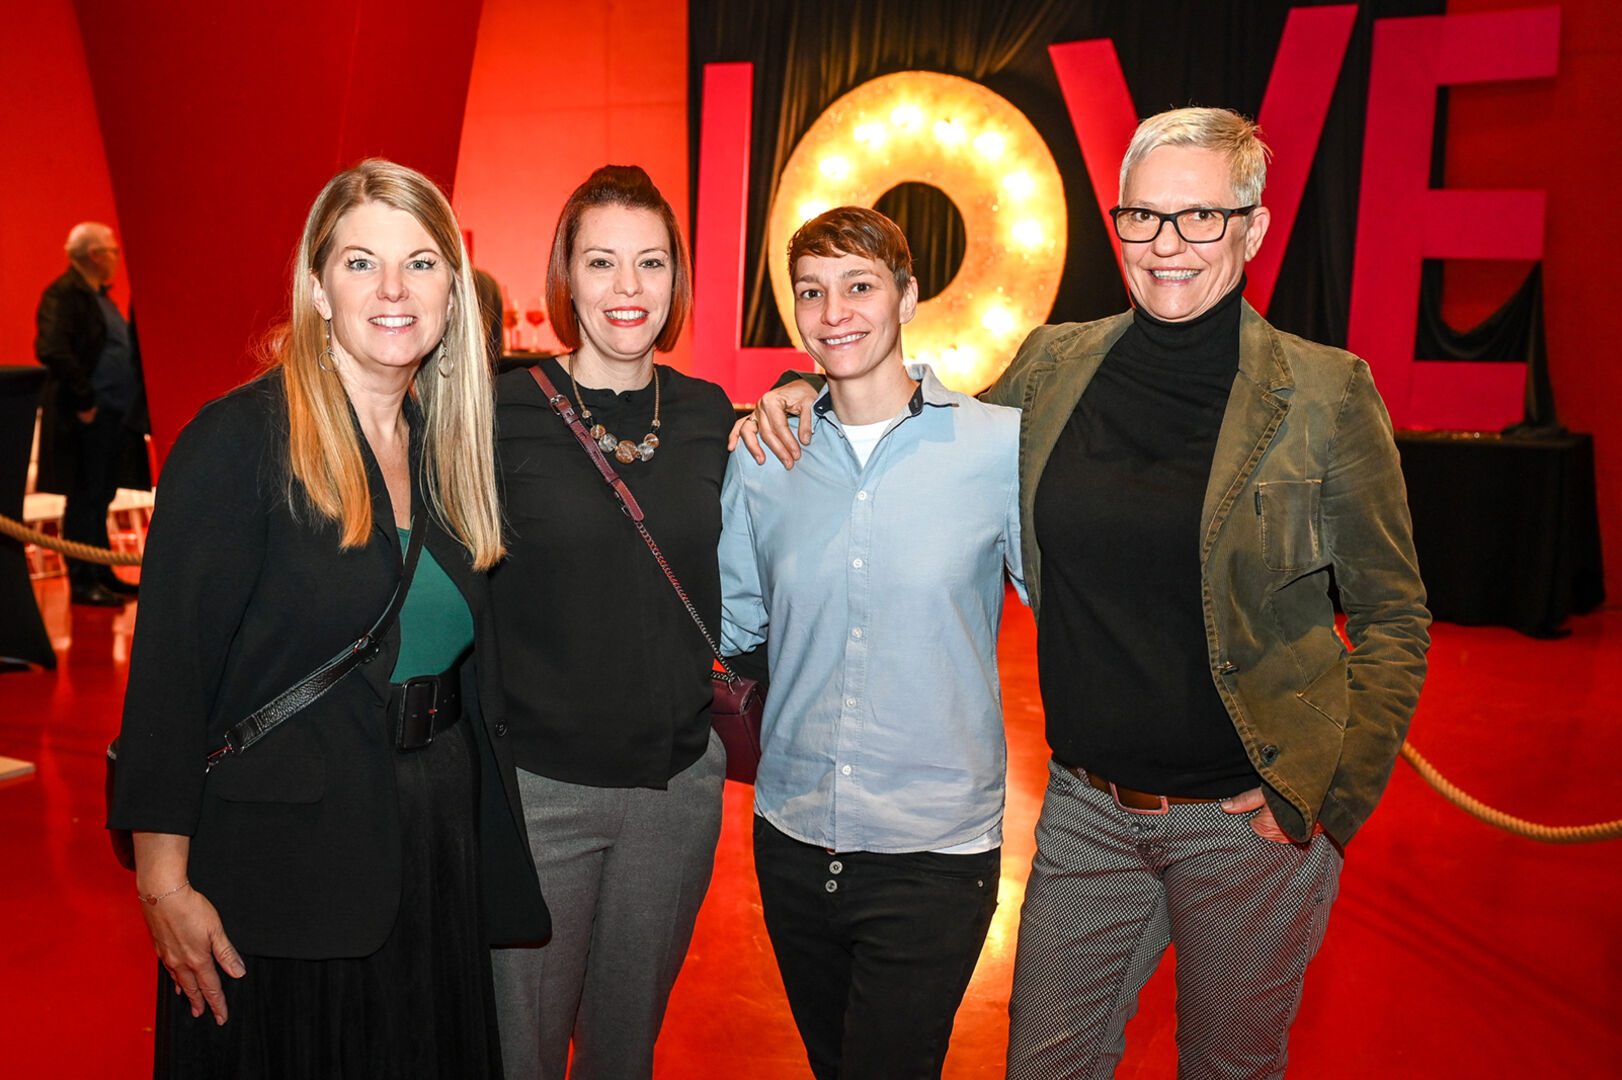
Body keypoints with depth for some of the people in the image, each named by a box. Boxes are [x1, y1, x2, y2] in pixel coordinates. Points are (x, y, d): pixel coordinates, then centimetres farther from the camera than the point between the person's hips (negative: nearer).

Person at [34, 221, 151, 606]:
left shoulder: (99, 294, 17)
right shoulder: (63, 293, -12)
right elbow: (52, 350, -23)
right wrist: (84, 399, -20)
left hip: (116, 414, 9)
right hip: (90, 416, -9)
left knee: (101, 497, 15)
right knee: (86, 498, -2)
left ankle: (102, 574, 24)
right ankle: (82, 582, 6)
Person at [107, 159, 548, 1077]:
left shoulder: (451, 440, 6)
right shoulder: (239, 440, -13)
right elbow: (169, 667, -14)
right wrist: (164, 884, -15)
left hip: (440, 855, 6)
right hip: (277, 876, -6)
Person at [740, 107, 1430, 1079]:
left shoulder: (1326, 392, -9)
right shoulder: (1054, 364, 0)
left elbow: (1395, 618, -2)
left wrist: (1330, 792, -10)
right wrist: (805, 395, 0)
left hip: (1251, 817, -2)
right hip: (1088, 807, 3)